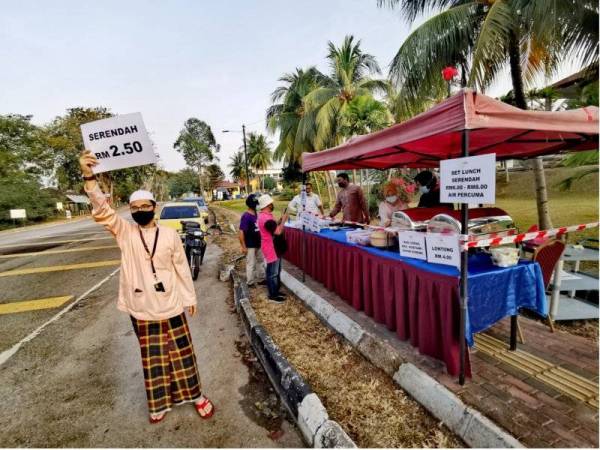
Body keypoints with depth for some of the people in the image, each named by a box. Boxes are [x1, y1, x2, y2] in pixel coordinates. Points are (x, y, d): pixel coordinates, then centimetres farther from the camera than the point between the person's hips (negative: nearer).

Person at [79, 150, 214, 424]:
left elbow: (182, 268, 0)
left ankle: (195, 395, 31)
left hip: (170, 307, -1)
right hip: (140, 309, 1)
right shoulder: (125, 233, -3)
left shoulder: (170, 235, -5)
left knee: (181, 353, 12)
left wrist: (190, 298, 4)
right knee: (151, 357, 16)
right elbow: (102, 211, -20)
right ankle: (160, 403, 36)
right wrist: (88, 176, -33)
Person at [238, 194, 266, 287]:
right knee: (251, 264, 5)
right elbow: (241, 232, -22)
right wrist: (243, 246, -22)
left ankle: (261, 279, 34)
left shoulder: (256, 214, 4)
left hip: (258, 244, 8)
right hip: (250, 245, -8)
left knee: (260, 261, 19)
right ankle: (250, 282, 20)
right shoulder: (246, 216, -21)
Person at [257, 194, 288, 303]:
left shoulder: (265, 215, 9)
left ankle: (275, 291, 33)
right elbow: (278, 231, -29)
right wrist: (283, 220, -15)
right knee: (273, 273, 2)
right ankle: (272, 295, 15)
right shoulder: (266, 218, -26)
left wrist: (280, 220, 5)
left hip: (274, 248, 11)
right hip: (271, 249, -11)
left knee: (276, 271, 20)